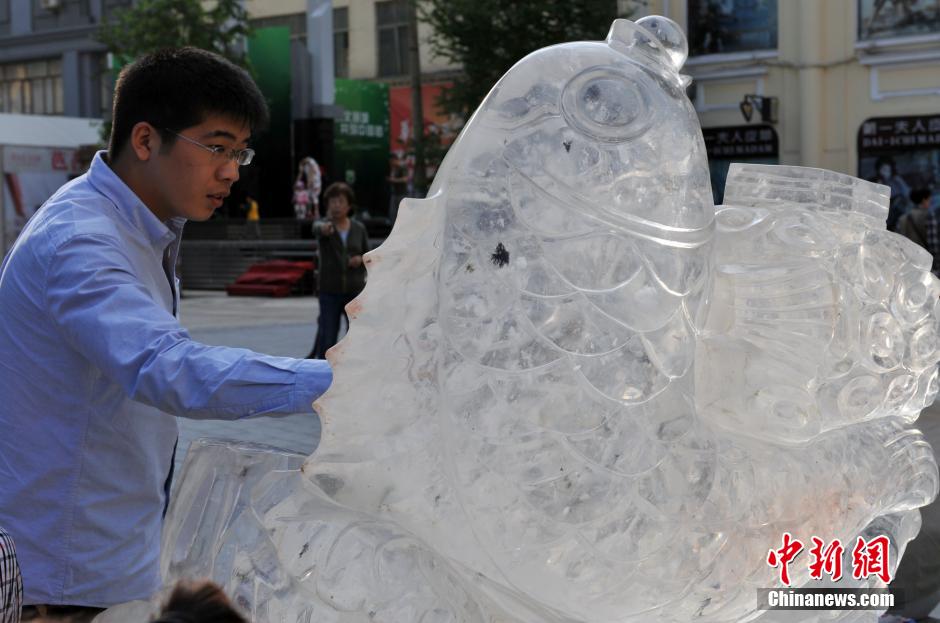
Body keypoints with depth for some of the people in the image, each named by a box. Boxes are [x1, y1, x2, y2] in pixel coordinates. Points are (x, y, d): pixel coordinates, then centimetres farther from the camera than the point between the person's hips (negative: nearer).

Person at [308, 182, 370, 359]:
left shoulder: (359, 228, 5)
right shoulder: (324, 226, -4)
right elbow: (317, 228, -30)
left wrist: (361, 260, -10)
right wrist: (324, 228, -55)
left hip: (355, 291, 2)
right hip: (329, 292, -2)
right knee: (327, 340, 0)